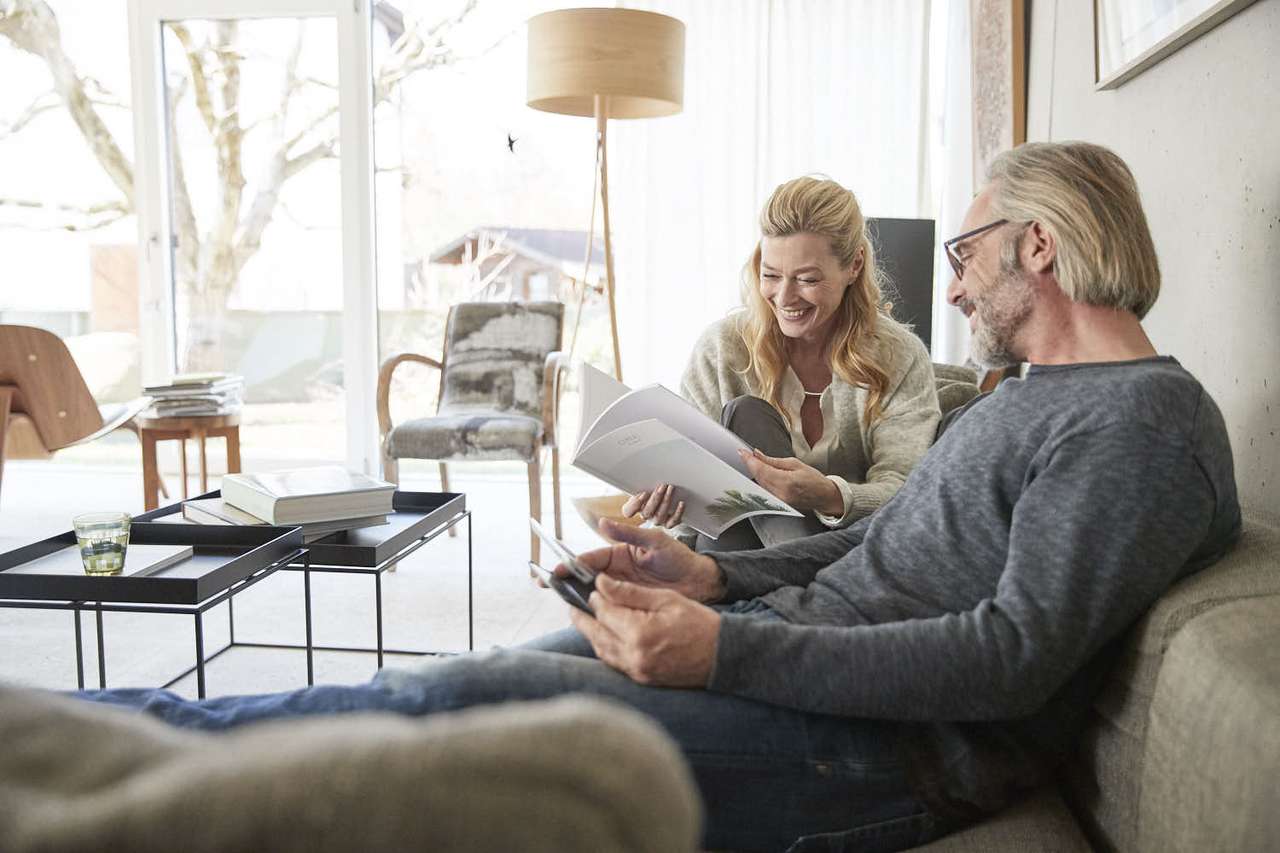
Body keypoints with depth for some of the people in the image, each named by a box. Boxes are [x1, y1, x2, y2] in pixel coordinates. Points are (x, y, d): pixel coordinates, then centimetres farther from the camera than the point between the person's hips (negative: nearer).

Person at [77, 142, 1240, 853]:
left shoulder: (1145, 424, -11)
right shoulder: (1031, 396, 20)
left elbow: (1013, 657, -21)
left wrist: (726, 653, -25)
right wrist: (714, 577, 6)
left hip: (895, 741, -8)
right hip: (798, 641, 9)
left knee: (466, 702, -17)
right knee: (473, 684, 0)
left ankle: (138, 729, -1)